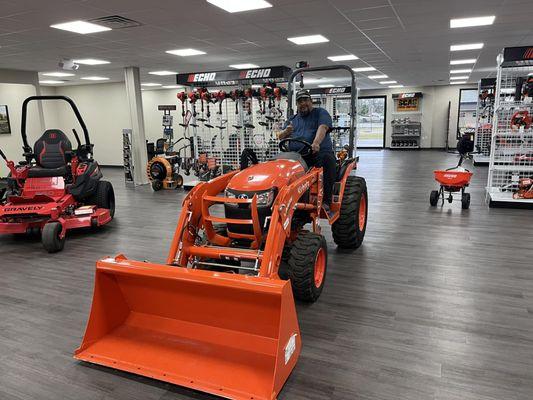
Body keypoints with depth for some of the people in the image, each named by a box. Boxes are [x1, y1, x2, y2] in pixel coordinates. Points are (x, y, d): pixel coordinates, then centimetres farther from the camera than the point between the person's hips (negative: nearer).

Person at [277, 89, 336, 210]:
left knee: (327, 159, -36)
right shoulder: (294, 119, 28)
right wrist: (286, 132, -1)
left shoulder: (320, 113, 13)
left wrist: (316, 143, -30)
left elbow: (322, 128, -9)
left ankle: (326, 200, -33)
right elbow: (279, 136, 25)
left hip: (318, 152, -3)